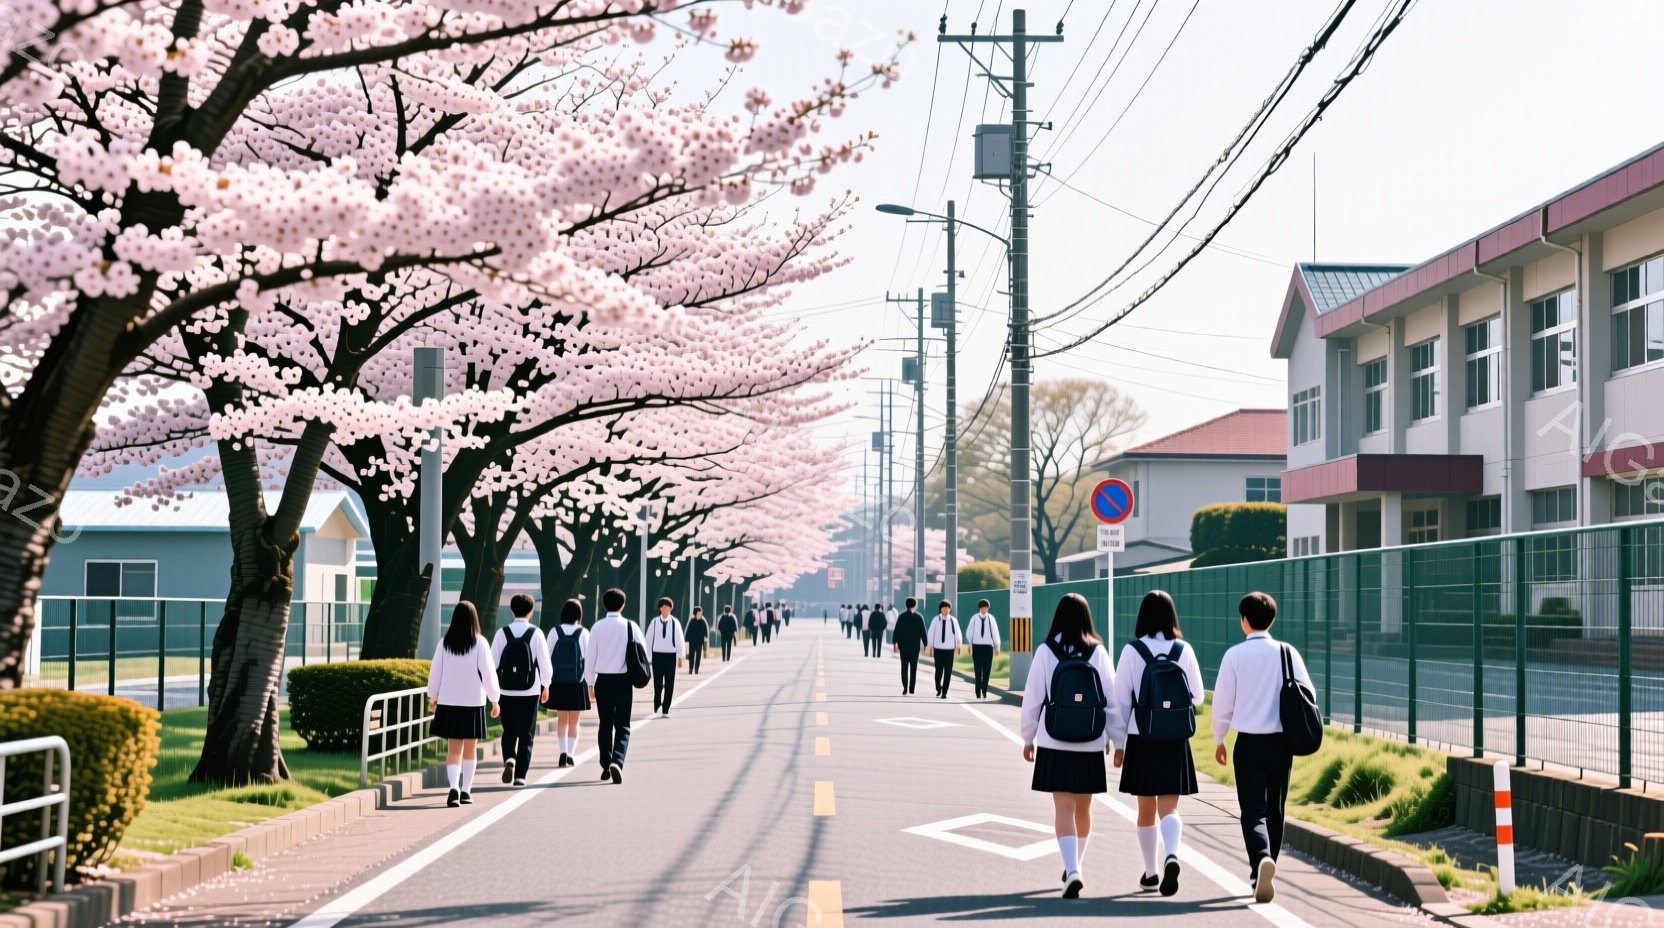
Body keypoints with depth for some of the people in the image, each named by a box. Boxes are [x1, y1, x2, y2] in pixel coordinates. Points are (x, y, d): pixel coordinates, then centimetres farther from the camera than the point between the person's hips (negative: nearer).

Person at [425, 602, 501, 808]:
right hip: (473, 702, -1)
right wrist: (495, 699, 3)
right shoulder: (480, 643, -7)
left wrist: (432, 697, 18)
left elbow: (435, 671, 5)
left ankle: (454, 787, -17)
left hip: (449, 702, 1)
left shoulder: (445, 643, -1)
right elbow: (488, 673, -6)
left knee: (453, 750, 3)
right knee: (469, 750, 12)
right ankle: (466, 791, 17)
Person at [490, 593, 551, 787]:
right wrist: (546, 686, 10)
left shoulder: (502, 633, -3)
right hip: (530, 690, -1)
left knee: (509, 731, 15)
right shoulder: (536, 633, -5)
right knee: (526, 733, 6)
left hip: (507, 690, 1)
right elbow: (544, 662, -2)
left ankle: (509, 759, -11)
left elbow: (493, 661, -2)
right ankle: (520, 775, 2)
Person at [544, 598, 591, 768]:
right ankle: (571, 753, 6)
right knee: (573, 721, 10)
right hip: (577, 682, -1)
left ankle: (563, 751, 0)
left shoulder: (555, 632, -3)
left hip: (558, 682, 1)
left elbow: (547, 656, -2)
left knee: (561, 719, 13)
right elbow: (588, 658, -5)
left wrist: (546, 682, 3)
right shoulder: (583, 633, -6)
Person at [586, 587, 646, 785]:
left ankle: (605, 766, 18)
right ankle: (617, 761, -19)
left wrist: (590, 682, 9)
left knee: (604, 724, 14)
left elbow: (590, 657, -1)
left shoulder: (598, 627, -4)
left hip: (603, 680, 1)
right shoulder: (630, 626, -5)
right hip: (623, 680, -1)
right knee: (622, 726, 3)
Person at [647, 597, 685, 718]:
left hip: (671, 655, 0)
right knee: (657, 682, 6)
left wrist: (680, 657, 2)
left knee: (669, 684, -1)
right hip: (657, 654, 0)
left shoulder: (675, 622, -3)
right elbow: (649, 639, 5)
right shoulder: (655, 622, -1)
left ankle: (665, 710, 5)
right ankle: (657, 705, 25)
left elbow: (679, 640, 1)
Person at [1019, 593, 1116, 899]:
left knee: (1064, 808, -4)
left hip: (1055, 744, -2)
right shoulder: (1098, 653, -2)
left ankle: (1072, 870, -21)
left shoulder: (1046, 652, -5)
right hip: (1090, 745, 2)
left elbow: (1032, 698, -2)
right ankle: (1073, 867, 32)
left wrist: (1028, 738, 9)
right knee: (1083, 809, 17)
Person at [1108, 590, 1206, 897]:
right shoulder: (1184, 651, -3)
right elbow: (1197, 696, 7)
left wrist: (1119, 743, 4)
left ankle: (1151, 873, 22)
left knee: (1146, 810, 14)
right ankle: (1171, 855, -28)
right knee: (1169, 807, -1)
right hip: (1176, 741, 0)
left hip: (1141, 740, 0)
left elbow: (1120, 700, -5)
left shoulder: (1132, 651, -7)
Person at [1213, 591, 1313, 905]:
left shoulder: (1234, 655, -6)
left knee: (1253, 810, -4)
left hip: (1249, 742, -2)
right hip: (1281, 741, 2)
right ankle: (1262, 874, 25)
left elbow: (1222, 702, -1)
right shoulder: (1287, 653, -1)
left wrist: (1218, 740, 13)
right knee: (1274, 810, 16)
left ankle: (1262, 858, -31)